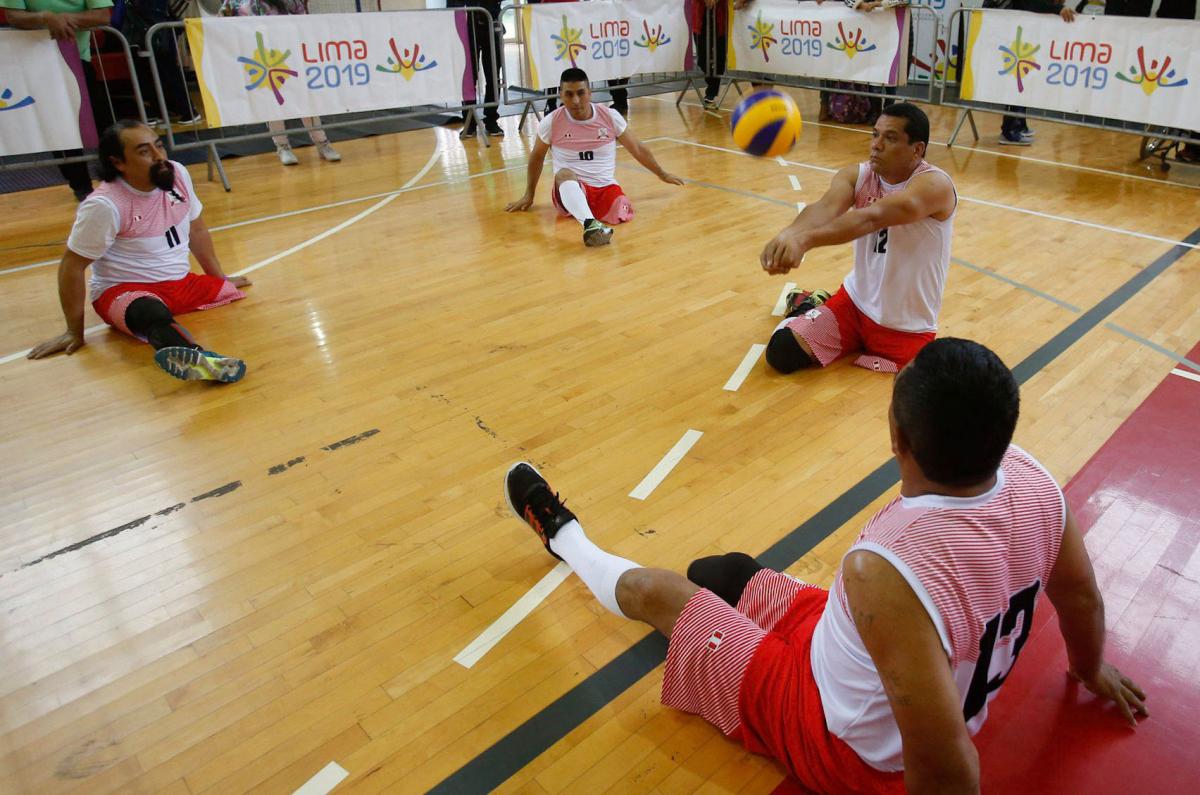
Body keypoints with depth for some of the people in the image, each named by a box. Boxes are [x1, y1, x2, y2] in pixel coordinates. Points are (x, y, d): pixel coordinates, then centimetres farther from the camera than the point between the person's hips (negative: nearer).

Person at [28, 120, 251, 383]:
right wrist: (75, 332, -10)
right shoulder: (105, 205, -19)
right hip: (123, 290, -9)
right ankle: (196, 360, -76)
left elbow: (196, 229, 13)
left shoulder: (177, 174, -3)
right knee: (153, 313, -43)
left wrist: (220, 279, 19)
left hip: (181, 283, 10)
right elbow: (72, 265, -13)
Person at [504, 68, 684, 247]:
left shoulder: (610, 117, -1)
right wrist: (528, 195, 20)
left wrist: (662, 175, 21)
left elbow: (637, 149, 12)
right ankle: (590, 224, -63)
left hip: (606, 187, 1)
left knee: (621, 215, -34)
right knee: (564, 173, -39)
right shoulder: (551, 123, -4)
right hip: (569, 188, -1)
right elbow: (537, 157, 14)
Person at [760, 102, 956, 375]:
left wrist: (805, 239, -56)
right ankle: (807, 307, 27)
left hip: (909, 327, -3)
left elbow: (871, 217, -40)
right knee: (781, 352, -6)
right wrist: (790, 234, -52)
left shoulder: (934, 184, -22)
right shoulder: (857, 175, -5)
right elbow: (825, 207, -28)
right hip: (856, 300, 3)